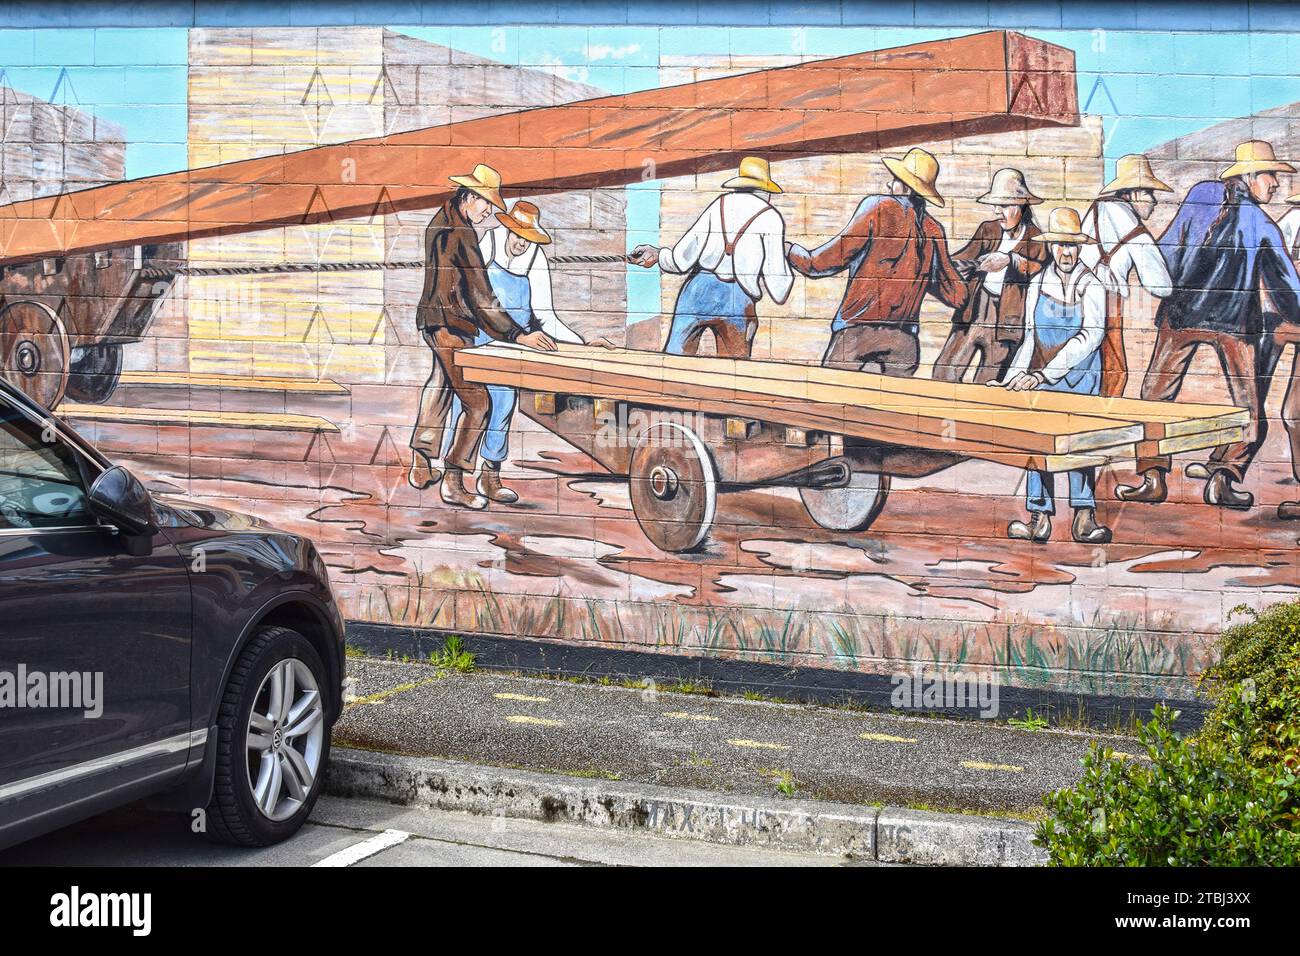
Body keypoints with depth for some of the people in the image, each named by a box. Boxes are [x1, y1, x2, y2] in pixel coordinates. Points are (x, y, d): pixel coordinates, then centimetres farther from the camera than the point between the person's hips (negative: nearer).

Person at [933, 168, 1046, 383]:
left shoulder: (1035, 238, 0)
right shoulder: (988, 229, 12)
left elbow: (1038, 269, -19)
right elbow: (962, 259, 4)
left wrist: (1010, 260, -37)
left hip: (1005, 321, -3)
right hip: (973, 313, 4)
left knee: (986, 384, -1)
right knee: (943, 372, -3)